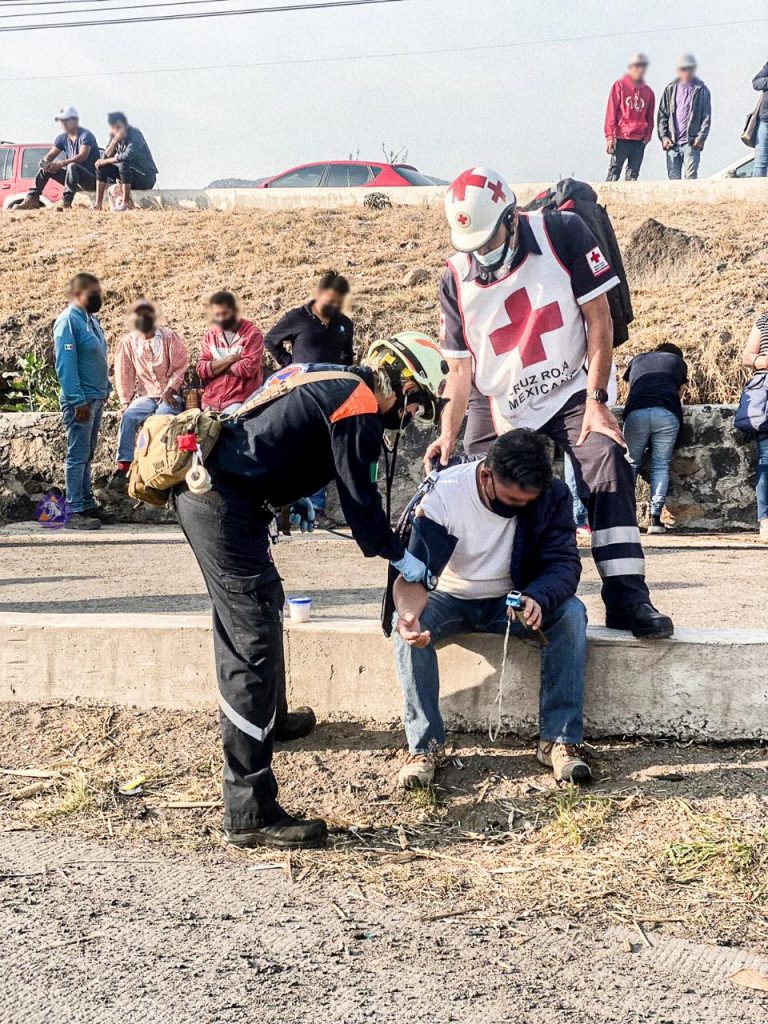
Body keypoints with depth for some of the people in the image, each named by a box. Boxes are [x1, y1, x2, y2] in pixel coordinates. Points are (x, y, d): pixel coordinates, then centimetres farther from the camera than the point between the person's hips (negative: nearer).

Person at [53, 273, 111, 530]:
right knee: (78, 456, -6)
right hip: (81, 399, -9)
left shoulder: (91, 320, 13)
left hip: (96, 398, 9)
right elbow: (65, 364, -19)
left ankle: (87, 505, 19)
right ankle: (75, 512, -3)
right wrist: (78, 400, -21)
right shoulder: (68, 320, -13)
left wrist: (105, 389, 15)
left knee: (87, 454, 13)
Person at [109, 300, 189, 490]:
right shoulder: (128, 342, 5)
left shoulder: (169, 337, -1)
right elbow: (124, 374, 7)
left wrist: (170, 390, -14)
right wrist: (125, 401, -1)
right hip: (145, 395, 3)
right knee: (127, 417, -26)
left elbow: (180, 367, -2)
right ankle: (122, 467, -28)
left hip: (170, 395, -2)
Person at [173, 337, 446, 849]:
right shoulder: (360, 407, -10)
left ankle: (270, 720, 54)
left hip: (202, 486, 11)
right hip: (226, 506, -11)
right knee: (255, 644, -12)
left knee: (262, 607, 30)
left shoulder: (327, 377, 19)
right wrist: (398, 556, 5)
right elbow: (359, 496, -7)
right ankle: (251, 812, -14)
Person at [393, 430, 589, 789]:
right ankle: (424, 745, -23)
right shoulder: (442, 493, -25)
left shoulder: (553, 495, -18)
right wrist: (409, 612, -53)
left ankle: (560, 740, -24)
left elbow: (564, 563, -20)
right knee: (405, 623, -32)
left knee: (570, 612, -27)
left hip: (515, 601, 1)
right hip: (452, 600, -1)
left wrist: (538, 598, -44)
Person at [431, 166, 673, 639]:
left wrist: (596, 400, -13)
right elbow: (460, 366, 1)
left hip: (570, 393, -3)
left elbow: (598, 318, -8)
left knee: (608, 465, -23)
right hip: (497, 409, 3)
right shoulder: (456, 280, -2)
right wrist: (448, 435, -12)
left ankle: (627, 598, -24)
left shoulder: (563, 233, -11)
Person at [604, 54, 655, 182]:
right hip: (621, 138, -4)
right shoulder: (619, 85, 3)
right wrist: (609, 136, -8)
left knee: (633, 175, 2)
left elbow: (650, 117, 20)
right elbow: (611, 112, -1)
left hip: (640, 141, 4)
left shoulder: (648, 91, 15)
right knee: (614, 173, -8)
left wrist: (647, 136, 4)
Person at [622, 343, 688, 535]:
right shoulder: (678, 362, 30)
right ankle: (656, 519, -4)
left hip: (636, 412, 1)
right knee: (661, 465, 5)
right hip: (668, 414, -1)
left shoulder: (637, 360, 33)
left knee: (630, 463, 9)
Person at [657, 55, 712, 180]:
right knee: (673, 178, 3)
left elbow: (706, 117, 3)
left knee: (690, 177, -13)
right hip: (672, 143, 3)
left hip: (691, 143, -3)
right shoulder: (670, 89, 13)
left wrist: (701, 137, -10)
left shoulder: (701, 90, 6)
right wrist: (663, 136, -1)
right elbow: (662, 115, 11)